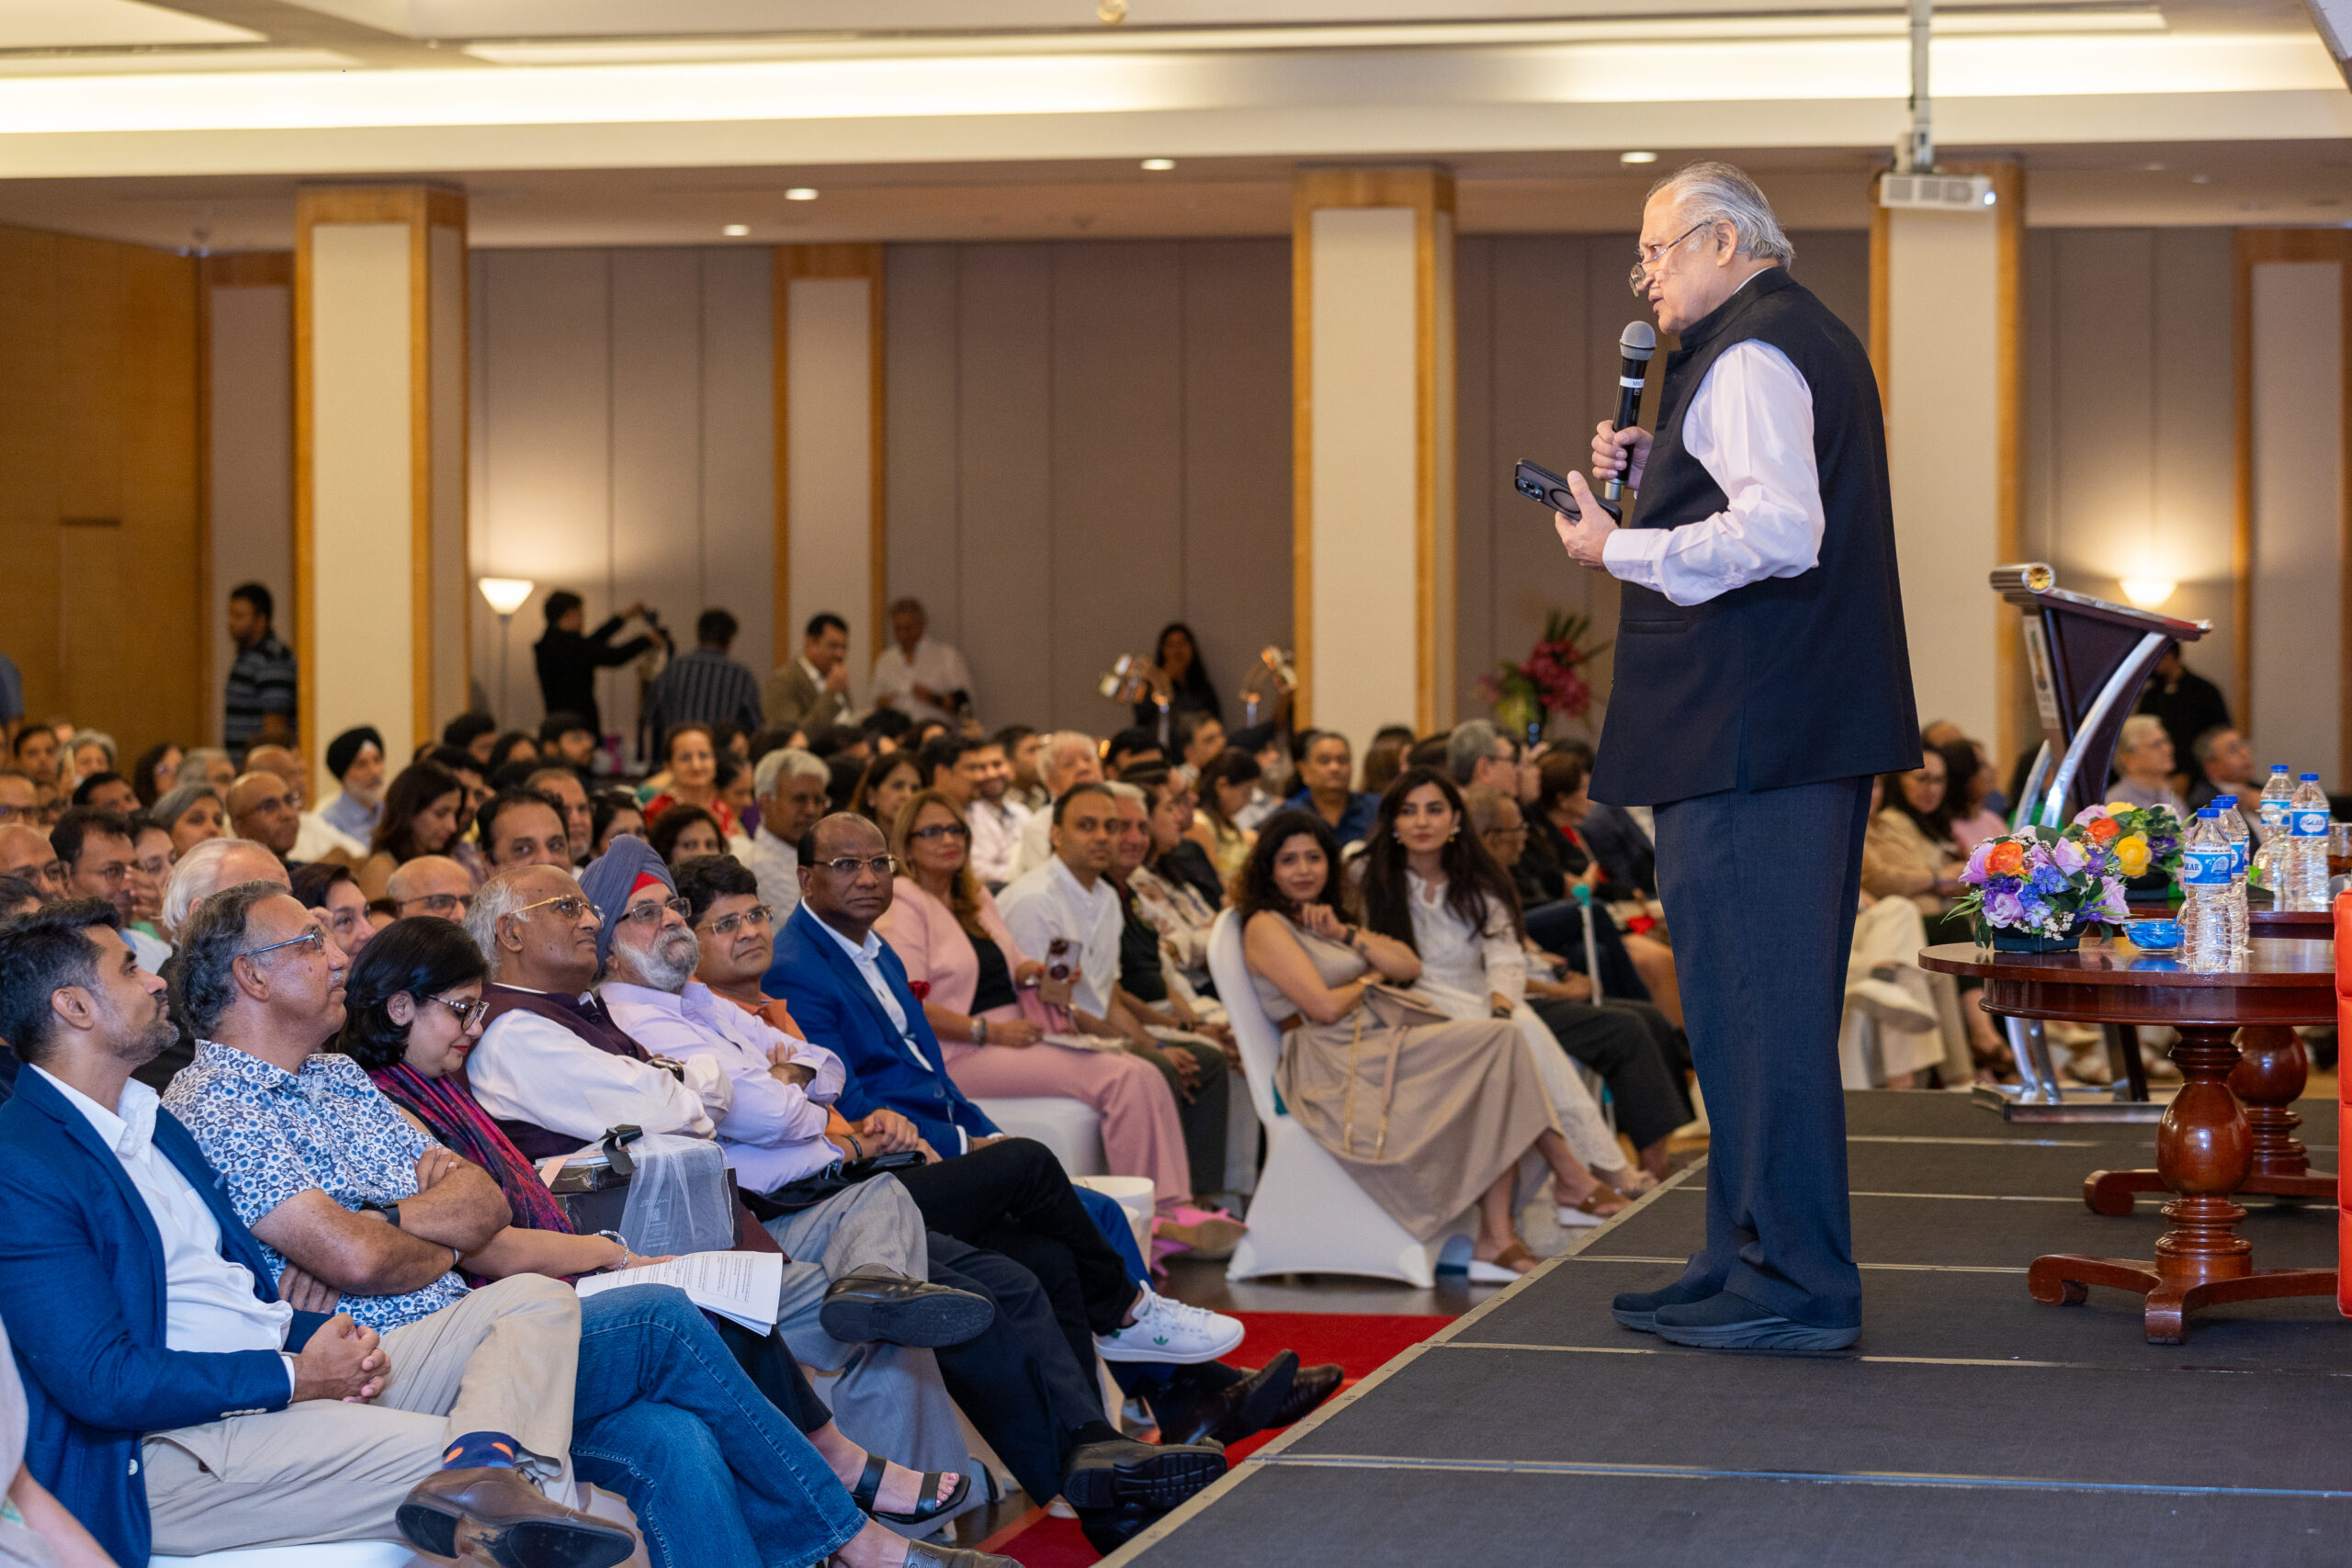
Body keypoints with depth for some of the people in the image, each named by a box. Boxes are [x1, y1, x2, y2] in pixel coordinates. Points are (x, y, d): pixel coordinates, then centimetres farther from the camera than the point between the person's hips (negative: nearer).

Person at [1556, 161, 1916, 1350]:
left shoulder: (1747, 357, -13)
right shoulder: (1814, 342, 20)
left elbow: (1777, 535, -25)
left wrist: (1619, 550, -17)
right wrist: (1649, 476, 14)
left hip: (1747, 737, -11)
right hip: (1816, 725, 11)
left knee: (1754, 1005, -7)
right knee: (1767, 1003, 15)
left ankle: (1795, 1287, -5)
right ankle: (1754, 1258, 23)